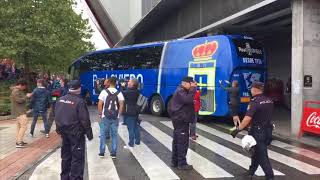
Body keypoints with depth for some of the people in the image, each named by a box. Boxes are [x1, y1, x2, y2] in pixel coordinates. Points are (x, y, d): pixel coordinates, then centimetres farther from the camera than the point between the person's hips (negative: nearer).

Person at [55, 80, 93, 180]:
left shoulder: (60, 100, 4)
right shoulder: (79, 101, -17)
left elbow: (57, 117, 11)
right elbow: (85, 120, -17)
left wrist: (59, 129, 20)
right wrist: (89, 133, -8)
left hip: (64, 132, 7)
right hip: (76, 133, -7)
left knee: (65, 156, 19)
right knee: (78, 157, 1)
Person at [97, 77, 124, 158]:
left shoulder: (104, 92, -5)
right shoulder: (119, 93, 0)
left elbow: (100, 104, -7)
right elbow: (121, 105, -2)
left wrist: (100, 114, 3)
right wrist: (119, 115, 6)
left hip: (105, 116, -1)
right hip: (115, 117, 2)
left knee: (103, 134, 10)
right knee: (114, 135, 9)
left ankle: (102, 152, 13)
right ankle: (113, 153, 11)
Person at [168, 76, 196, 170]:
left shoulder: (181, 91, 18)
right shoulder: (181, 91, -14)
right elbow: (188, 100, -30)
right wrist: (193, 89, -23)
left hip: (179, 119, 11)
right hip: (181, 120, -11)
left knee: (177, 140, 13)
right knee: (183, 141, -7)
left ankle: (174, 161, 20)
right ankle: (182, 163, -2)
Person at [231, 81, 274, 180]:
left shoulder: (254, 101, -19)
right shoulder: (269, 101, 5)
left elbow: (247, 118, -29)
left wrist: (238, 129, -25)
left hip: (258, 131, -8)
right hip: (268, 130, 8)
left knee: (262, 155, 0)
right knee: (257, 152, 21)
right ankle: (251, 172, 34)